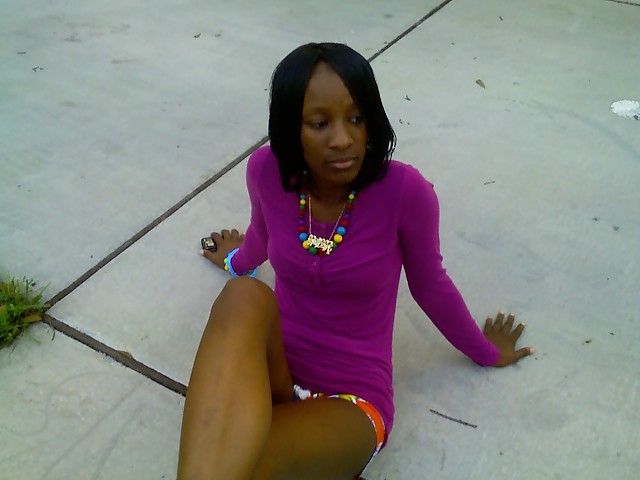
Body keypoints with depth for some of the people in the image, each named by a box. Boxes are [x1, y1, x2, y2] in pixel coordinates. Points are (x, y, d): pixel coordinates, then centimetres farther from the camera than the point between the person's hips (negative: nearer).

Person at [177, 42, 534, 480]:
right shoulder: (267, 170, -10)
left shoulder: (405, 191, -19)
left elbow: (430, 286, 1)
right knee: (246, 297, -34)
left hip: (353, 399, -3)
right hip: (270, 375, 4)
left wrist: (486, 353, 17)